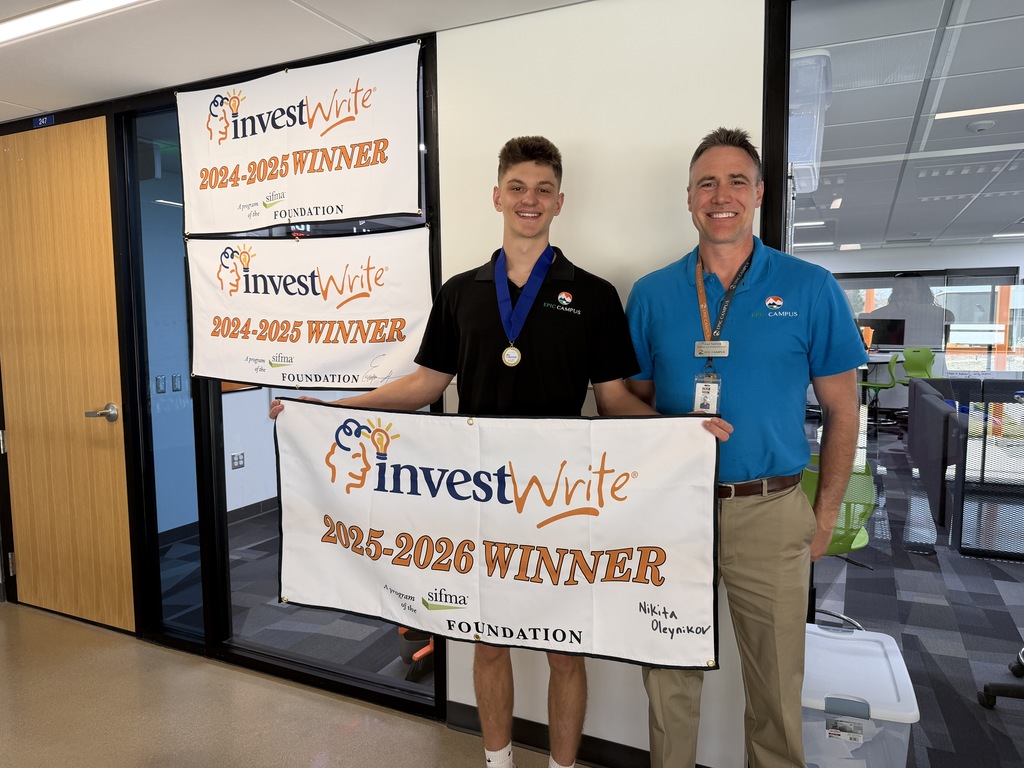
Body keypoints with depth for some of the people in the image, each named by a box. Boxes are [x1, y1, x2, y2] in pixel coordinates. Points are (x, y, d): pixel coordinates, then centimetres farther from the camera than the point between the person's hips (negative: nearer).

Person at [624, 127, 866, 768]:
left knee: (777, 684, 14)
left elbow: (841, 408, 3)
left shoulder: (810, 289, -1)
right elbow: (634, 401, 8)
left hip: (771, 512, -1)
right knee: (670, 678, 15)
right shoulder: (651, 294, 3)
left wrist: (827, 512, 1)